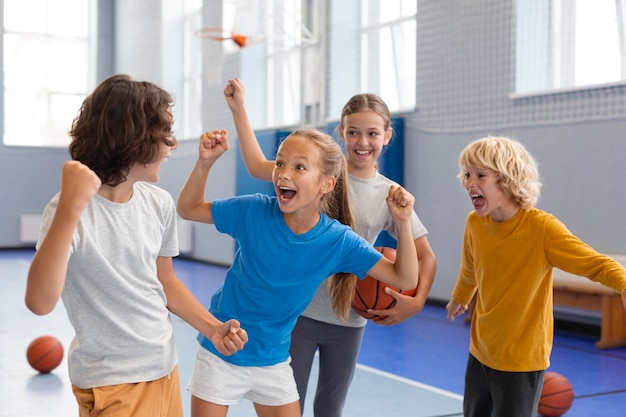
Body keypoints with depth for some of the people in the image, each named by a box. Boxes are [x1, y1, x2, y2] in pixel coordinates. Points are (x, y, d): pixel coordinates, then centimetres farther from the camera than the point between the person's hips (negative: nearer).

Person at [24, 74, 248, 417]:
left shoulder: (160, 203, -1)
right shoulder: (72, 208, -20)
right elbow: (40, 302, -33)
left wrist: (213, 328, 2)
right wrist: (70, 208, -39)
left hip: (164, 367, 6)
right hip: (110, 382, -6)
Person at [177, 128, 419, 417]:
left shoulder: (338, 241, -15)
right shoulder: (253, 211, -17)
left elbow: (405, 279, -13)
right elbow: (187, 209, -5)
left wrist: (403, 221, -26)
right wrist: (205, 162, -21)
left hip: (274, 363, 2)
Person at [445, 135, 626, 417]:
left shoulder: (541, 227, -21)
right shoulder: (474, 223, -5)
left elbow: (595, 263, -26)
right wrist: (460, 298, 32)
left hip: (522, 359, -6)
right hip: (480, 351, 6)